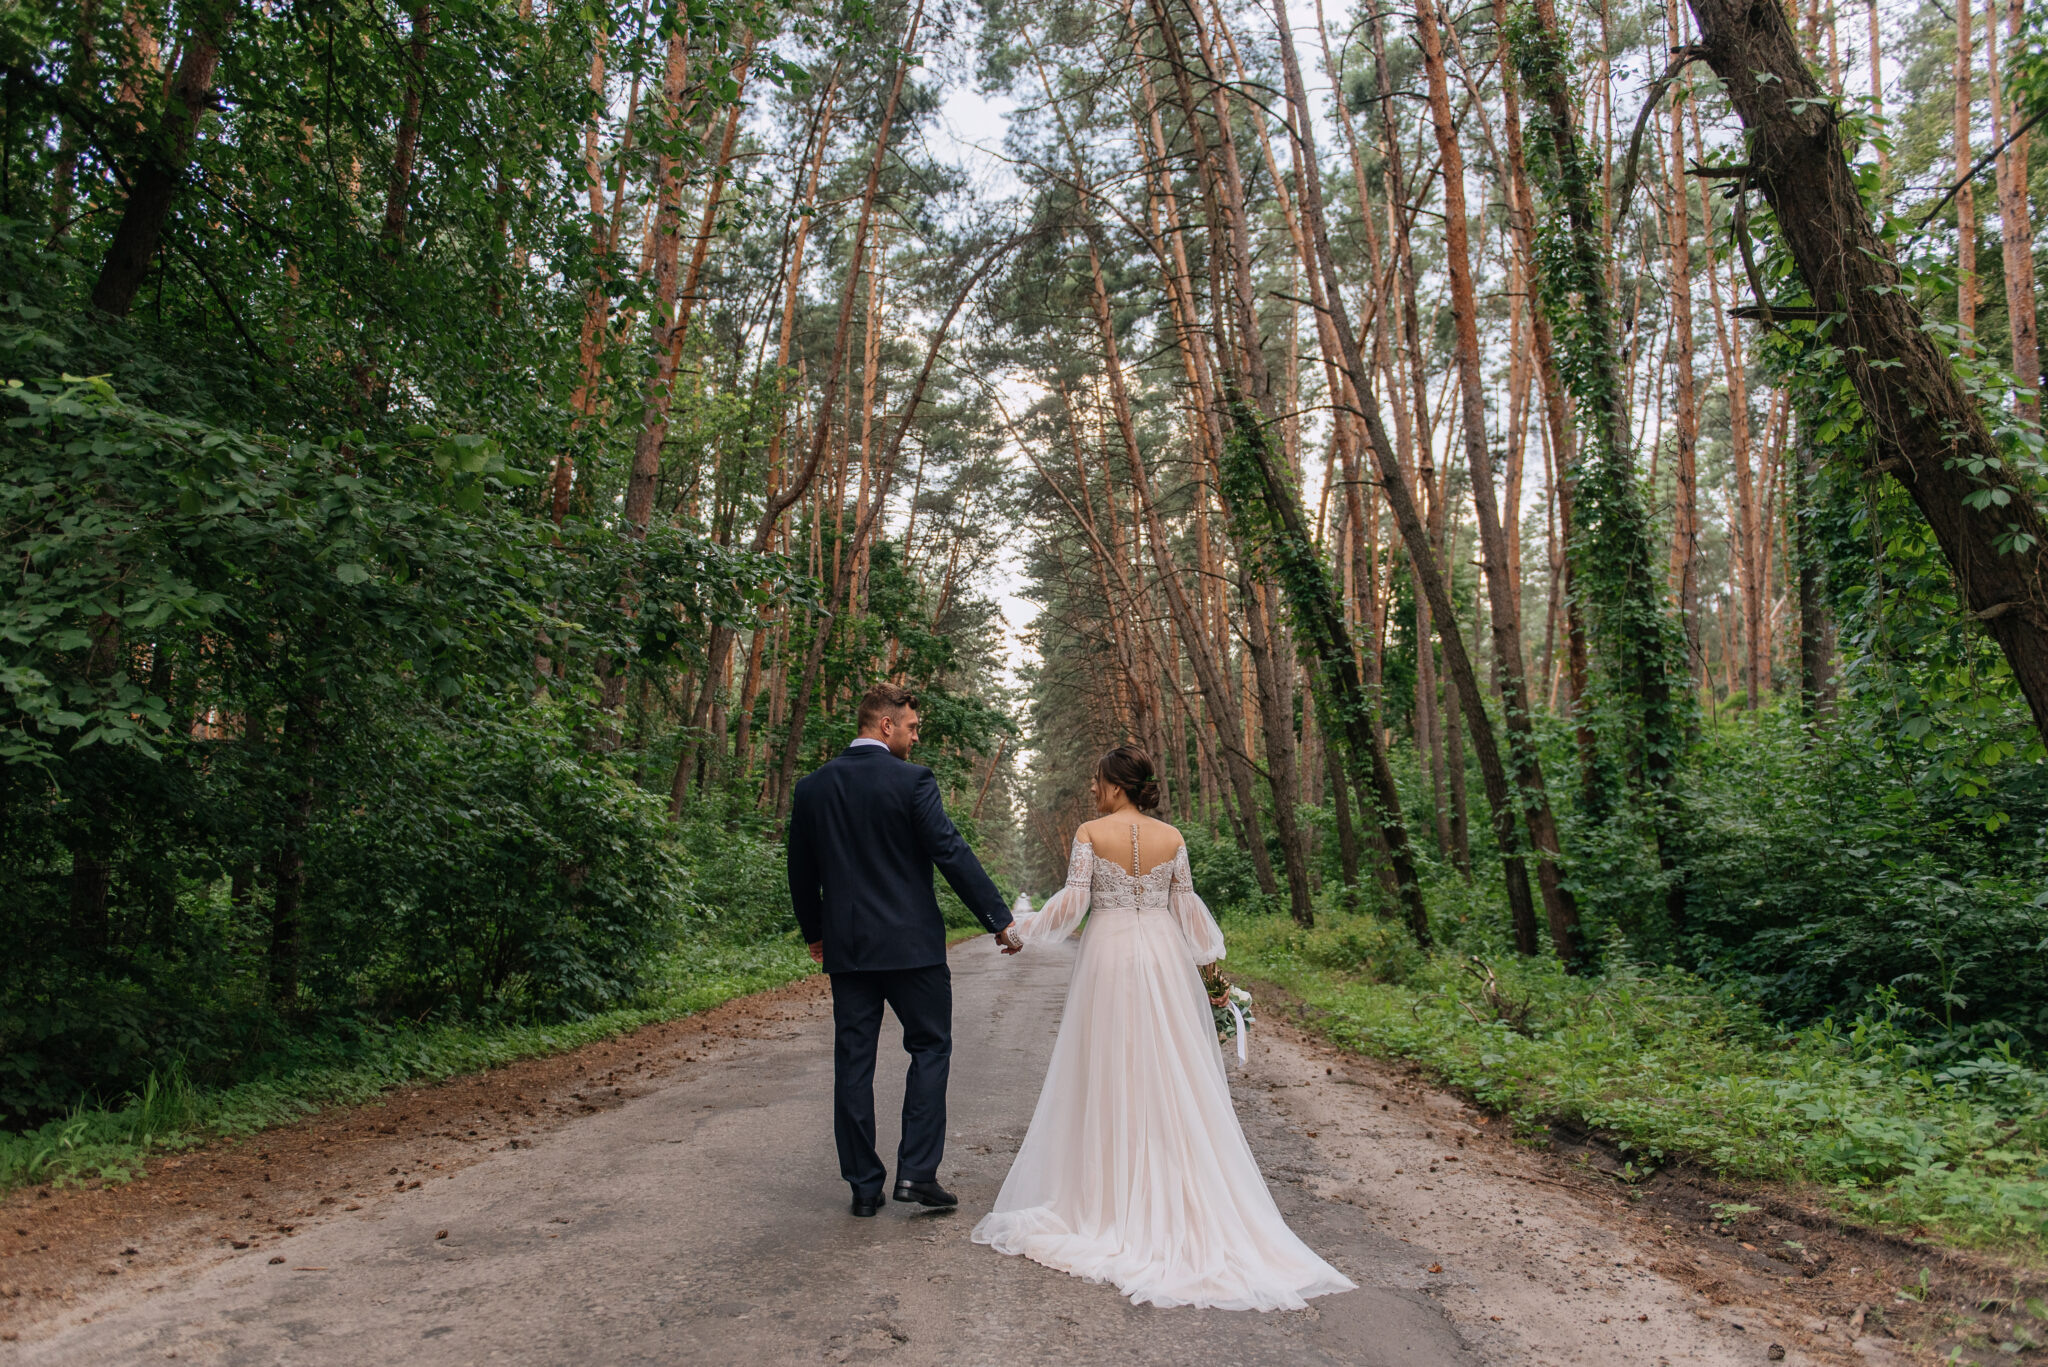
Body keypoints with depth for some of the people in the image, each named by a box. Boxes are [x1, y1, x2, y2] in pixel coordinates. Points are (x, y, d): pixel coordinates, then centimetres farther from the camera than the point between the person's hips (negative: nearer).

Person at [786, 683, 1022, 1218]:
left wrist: (813, 932, 25)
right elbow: (953, 855, -15)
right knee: (929, 1049, 9)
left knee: (854, 1062, 9)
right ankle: (917, 1172, 4)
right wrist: (1000, 921, -10)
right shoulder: (912, 780, -11)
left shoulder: (812, 786, 5)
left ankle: (863, 1185, 16)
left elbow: (801, 870, 12)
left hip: (846, 947, 5)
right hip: (910, 943, -4)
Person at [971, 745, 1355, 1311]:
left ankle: (1112, 1195, 15)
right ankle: (1175, 1196, 14)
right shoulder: (1172, 838, 2)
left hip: (1109, 956, -2)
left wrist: (1022, 926, 1)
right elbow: (1185, 907, 4)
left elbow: (1073, 901, -11)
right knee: (1171, 1079, 9)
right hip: (1164, 958, 3)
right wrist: (1211, 956, 15)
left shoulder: (1091, 833, -6)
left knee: (1109, 1075, 7)